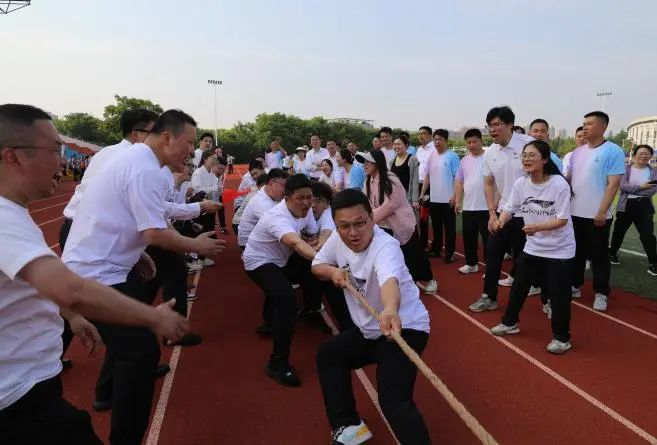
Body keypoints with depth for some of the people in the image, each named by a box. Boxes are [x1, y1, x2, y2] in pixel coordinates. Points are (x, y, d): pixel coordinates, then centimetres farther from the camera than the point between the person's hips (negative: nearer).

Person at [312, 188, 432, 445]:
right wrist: (333, 271, -14)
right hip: (368, 330, 9)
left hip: (404, 328, -9)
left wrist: (390, 310, -75)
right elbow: (317, 265, 10)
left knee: (393, 401, -23)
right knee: (328, 355, 19)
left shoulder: (385, 246, -31)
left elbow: (389, 279, -54)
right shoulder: (338, 239, -7)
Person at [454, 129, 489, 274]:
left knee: (488, 239, 1)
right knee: (469, 238, 15)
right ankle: (471, 263, 30)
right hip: (468, 207, 6)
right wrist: (458, 201, 9)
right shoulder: (464, 161, 10)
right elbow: (459, 182, 14)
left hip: (486, 207, -6)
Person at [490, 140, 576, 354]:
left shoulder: (559, 184, -21)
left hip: (560, 250, -5)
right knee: (518, 286, 14)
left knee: (558, 294, 0)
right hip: (532, 247, 5)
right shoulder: (521, 183, -7)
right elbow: (509, 209, -3)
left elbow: (562, 220, -21)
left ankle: (561, 337, 18)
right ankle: (509, 322, 34)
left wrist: (537, 227, -35)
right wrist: (500, 220, -25)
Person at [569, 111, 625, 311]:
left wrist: (602, 211, -18)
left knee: (599, 255, 4)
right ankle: (575, 285, 28)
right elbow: (568, 179, 15)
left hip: (597, 215, -5)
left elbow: (614, 184, -13)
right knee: (577, 252, 15)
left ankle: (601, 293, 16)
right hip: (575, 213, 5)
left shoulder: (613, 151, -8)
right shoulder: (577, 152, 9)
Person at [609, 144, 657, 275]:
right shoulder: (626, 169, 1)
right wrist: (640, 187, -17)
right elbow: (622, 186, -13)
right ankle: (612, 253, 32)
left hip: (644, 206, 1)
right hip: (626, 205, 0)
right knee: (619, 231, 11)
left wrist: (631, 189, -14)